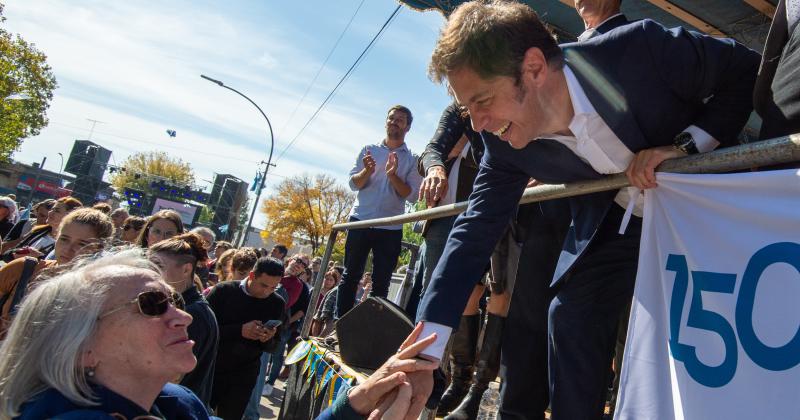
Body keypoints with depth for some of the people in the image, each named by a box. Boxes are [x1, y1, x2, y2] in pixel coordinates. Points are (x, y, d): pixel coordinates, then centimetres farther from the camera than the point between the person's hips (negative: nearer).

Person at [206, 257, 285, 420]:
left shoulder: (277, 303, -1)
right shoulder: (223, 291, -9)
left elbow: (272, 347, 5)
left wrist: (268, 339, -17)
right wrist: (240, 330, -25)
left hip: (244, 377, 2)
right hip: (212, 369, -1)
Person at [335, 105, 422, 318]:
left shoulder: (412, 160, 7)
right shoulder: (369, 150, 11)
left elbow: (412, 195, -2)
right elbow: (354, 184, 5)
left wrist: (392, 175, -16)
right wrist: (367, 171, -15)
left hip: (391, 228, 0)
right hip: (361, 220, 1)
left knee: (381, 284, 3)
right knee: (350, 276, 2)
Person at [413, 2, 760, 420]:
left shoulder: (640, 48, -33)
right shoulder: (506, 146, -21)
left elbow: (748, 69, -17)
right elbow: (475, 231, -19)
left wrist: (685, 145, -32)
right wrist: (424, 352, -24)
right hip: (616, 222, 3)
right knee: (571, 315, -3)